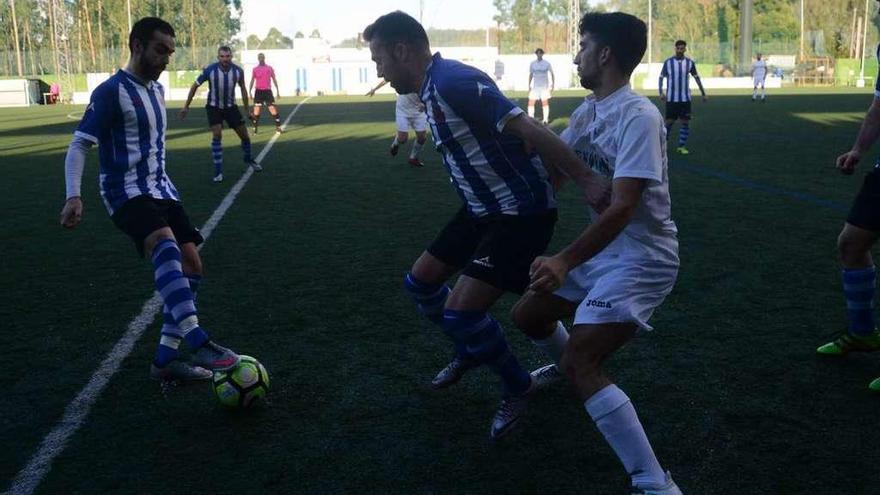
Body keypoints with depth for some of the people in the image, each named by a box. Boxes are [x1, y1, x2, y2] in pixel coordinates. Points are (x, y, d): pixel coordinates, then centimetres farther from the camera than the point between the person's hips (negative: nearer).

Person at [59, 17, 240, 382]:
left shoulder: (157, 89, 15)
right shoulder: (111, 91, -10)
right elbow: (79, 145, -13)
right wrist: (73, 196, -26)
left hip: (161, 190, 9)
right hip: (128, 194, -9)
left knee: (190, 266, -1)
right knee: (166, 246, -34)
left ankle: (165, 360, 6)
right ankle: (198, 342, -41)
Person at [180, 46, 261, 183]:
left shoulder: (238, 71, -16)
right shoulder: (210, 70, -23)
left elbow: (243, 89, 2)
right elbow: (195, 86, -8)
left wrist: (247, 111, 6)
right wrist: (186, 107, -5)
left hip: (230, 106, 3)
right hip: (214, 107, -3)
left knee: (244, 135, 6)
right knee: (217, 135, -18)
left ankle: (248, 159, 36)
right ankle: (218, 171, -9)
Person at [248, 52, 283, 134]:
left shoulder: (269, 68, 5)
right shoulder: (255, 69, 6)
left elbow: (274, 79, 10)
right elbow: (252, 81, 8)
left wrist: (277, 90, 5)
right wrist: (249, 92, 0)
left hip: (268, 91, 0)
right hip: (259, 91, 0)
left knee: (273, 110, -5)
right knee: (256, 112, -2)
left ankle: (278, 128, 2)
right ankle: (255, 129, 7)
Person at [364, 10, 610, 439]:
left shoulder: (453, 82, -23)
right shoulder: (431, 89, 8)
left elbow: (527, 129, -27)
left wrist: (586, 180, -29)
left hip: (521, 212, -10)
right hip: (483, 208, 10)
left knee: (460, 311, -15)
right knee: (419, 283, 15)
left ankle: (519, 388, 12)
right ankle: (471, 352, 40)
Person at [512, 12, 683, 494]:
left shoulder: (638, 116, -22)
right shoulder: (588, 111, 5)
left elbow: (622, 208, -30)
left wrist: (565, 261, -37)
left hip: (642, 259, -9)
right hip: (603, 250, 9)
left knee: (580, 364, -20)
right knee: (527, 315, 17)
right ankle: (571, 364, 50)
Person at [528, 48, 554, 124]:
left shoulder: (547, 63, -1)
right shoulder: (532, 63, 6)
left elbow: (552, 74, 5)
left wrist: (553, 84, -2)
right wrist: (529, 86, 10)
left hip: (545, 86, -2)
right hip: (535, 86, 2)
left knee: (545, 103, -4)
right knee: (531, 102, -4)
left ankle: (545, 119, 1)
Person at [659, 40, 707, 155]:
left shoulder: (690, 63, 2)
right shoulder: (668, 62, -2)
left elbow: (696, 78, 11)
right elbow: (661, 77, 2)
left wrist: (703, 94, 11)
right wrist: (661, 92, -12)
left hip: (685, 98, 2)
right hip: (671, 98, -2)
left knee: (685, 122, 0)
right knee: (669, 122, -1)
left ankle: (681, 146, 9)